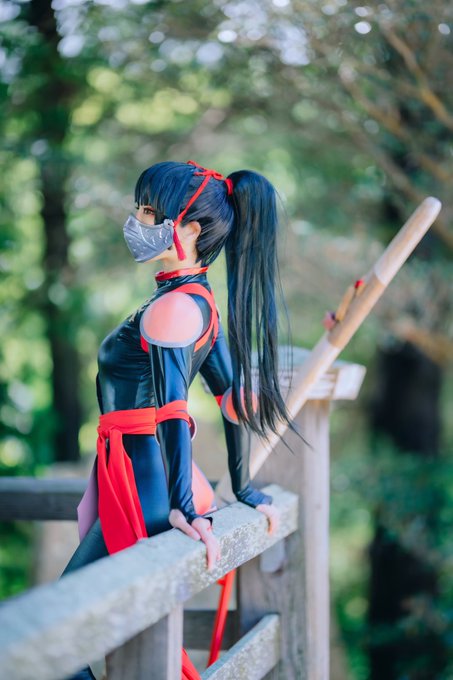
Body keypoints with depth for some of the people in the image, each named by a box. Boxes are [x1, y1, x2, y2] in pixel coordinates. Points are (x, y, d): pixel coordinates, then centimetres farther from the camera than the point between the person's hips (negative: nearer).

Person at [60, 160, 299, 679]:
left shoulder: (172, 308, -17)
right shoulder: (199, 300, 12)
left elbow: (171, 407, -25)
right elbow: (237, 397, 16)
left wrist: (183, 506, -31)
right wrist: (243, 488, 21)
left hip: (142, 488, -10)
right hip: (159, 483, 10)